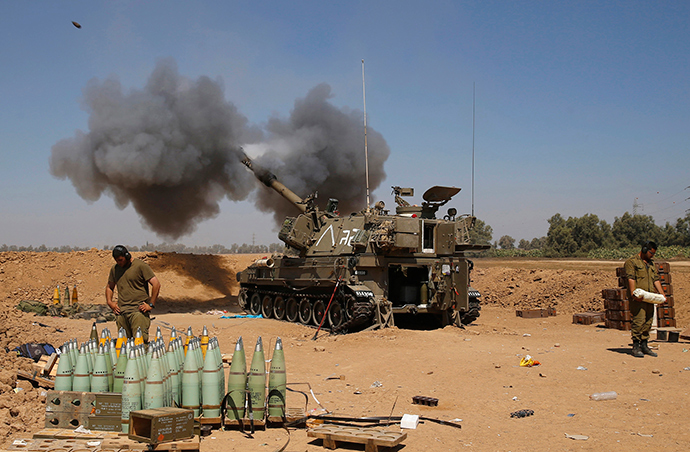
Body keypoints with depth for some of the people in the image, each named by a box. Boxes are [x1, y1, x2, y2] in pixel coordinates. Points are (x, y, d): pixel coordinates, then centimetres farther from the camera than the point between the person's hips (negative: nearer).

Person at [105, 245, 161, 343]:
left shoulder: (140, 265, -2)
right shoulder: (114, 269, 16)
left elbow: (156, 285, -6)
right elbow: (109, 287, 32)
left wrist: (151, 305, -9)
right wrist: (109, 302, 14)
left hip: (138, 310, -6)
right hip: (121, 311, 6)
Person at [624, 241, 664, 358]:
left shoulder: (651, 264, 23)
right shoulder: (631, 262, -1)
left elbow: (656, 279, 19)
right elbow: (630, 279, -11)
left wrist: (662, 293, 6)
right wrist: (633, 293, -21)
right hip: (638, 298, -7)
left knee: (648, 322, 7)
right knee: (639, 321, -11)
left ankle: (644, 345, 14)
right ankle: (636, 347, -7)